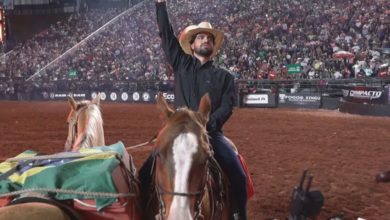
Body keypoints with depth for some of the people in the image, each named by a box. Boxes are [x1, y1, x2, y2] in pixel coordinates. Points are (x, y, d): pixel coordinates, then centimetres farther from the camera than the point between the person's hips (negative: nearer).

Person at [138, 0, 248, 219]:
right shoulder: (182, 65, 13)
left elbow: (227, 107, -2)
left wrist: (207, 125, -19)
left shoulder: (225, 76, 11)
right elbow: (166, 34, 8)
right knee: (146, 172, -14)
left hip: (211, 134, 0)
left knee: (238, 175, -17)